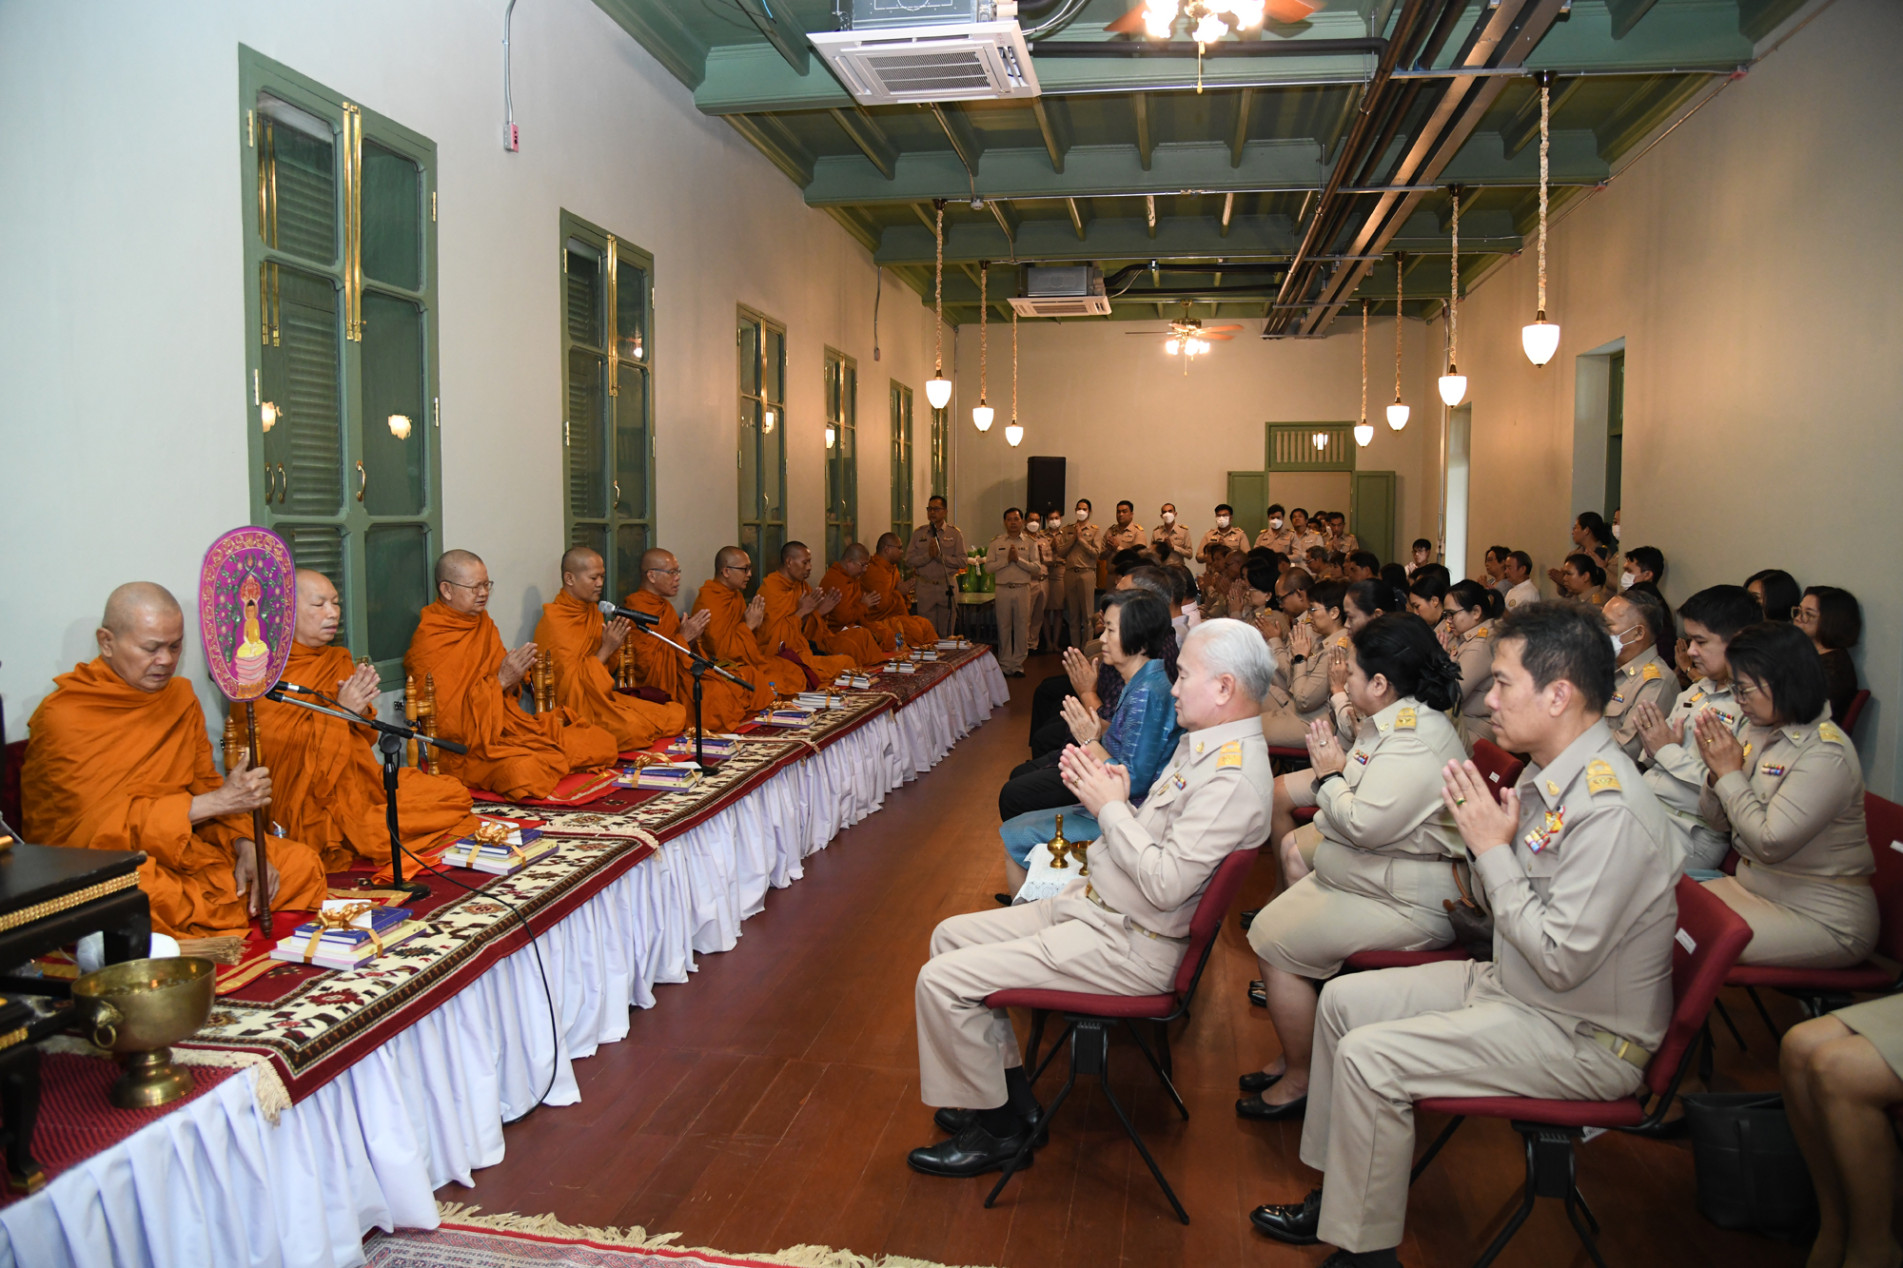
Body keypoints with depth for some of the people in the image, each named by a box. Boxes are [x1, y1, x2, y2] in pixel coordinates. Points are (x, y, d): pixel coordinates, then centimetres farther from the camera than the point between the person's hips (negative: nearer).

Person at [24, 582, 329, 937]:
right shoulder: (62, 716, -13)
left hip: (179, 850, 7)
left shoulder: (180, 693, 11)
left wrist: (245, 847, -6)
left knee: (301, 863, -7)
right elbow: (107, 824, -19)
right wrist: (218, 802, -24)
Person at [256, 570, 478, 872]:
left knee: (455, 793, -11)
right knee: (374, 833, -32)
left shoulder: (338, 660, 16)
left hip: (359, 784, 7)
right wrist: (340, 710, -17)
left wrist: (361, 711, -7)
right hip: (309, 802, -7)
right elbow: (277, 746, -13)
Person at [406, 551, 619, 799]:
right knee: (525, 769, -39)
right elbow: (449, 720, -16)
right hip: (467, 746, -7)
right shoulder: (428, 642, -11)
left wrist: (512, 681, -5)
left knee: (604, 744, -9)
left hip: (509, 727, 7)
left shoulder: (483, 623, 13)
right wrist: (500, 681, -19)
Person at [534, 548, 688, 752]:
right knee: (633, 728, -35)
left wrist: (616, 644, -2)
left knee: (678, 716, -9)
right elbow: (571, 684, -16)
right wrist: (606, 649, -17)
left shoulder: (592, 612, 12)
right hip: (576, 709, -8)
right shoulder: (553, 622, -14)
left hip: (602, 696, 8)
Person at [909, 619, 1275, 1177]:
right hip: (1093, 903, 11)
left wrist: (1110, 807, -17)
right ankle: (1007, 1087, 21)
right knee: (951, 936, 14)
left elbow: (1166, 885, -28)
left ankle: (995, 1129, 7)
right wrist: (1100, 791, -4)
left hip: (1126, 947, -11)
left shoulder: (1232, 776, -23)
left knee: (941, 980, -13)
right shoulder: (1201, 742, 10)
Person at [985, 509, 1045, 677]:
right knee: (1004, 627, 3)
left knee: (1022, 627, 2)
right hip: (1003, 589, 0)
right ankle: (1005, 665, 12)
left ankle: (1018, 665, 10)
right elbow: (988, 567, -1)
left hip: (1023, 589, 0)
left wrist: (1018, 559, -12)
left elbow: (1037, 569, -2)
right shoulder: (996, 543, 8)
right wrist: (1007, 560, -10)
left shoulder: (1030, 543, 7)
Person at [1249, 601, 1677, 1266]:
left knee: (1369, 1057, -19)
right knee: (1343, 998, 8)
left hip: (1583, 1038, -10)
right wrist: (1482, 841, -7)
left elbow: (1560, 960, -28)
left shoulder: (1609, 810, -28)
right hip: (1509, 983, 10)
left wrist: (1493, 850, -22)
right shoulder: (1548, 773, 2)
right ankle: (1335, 1192, 20)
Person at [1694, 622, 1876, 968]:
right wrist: (1716, 771, -9)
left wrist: (1731, 774, -16)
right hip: (1753, 885, 8)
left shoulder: (1826, 754, -19)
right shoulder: (1756, 731, 4)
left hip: (1823, 918, -8)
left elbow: (1770, 843, -24)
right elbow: (1717, 821, 9)